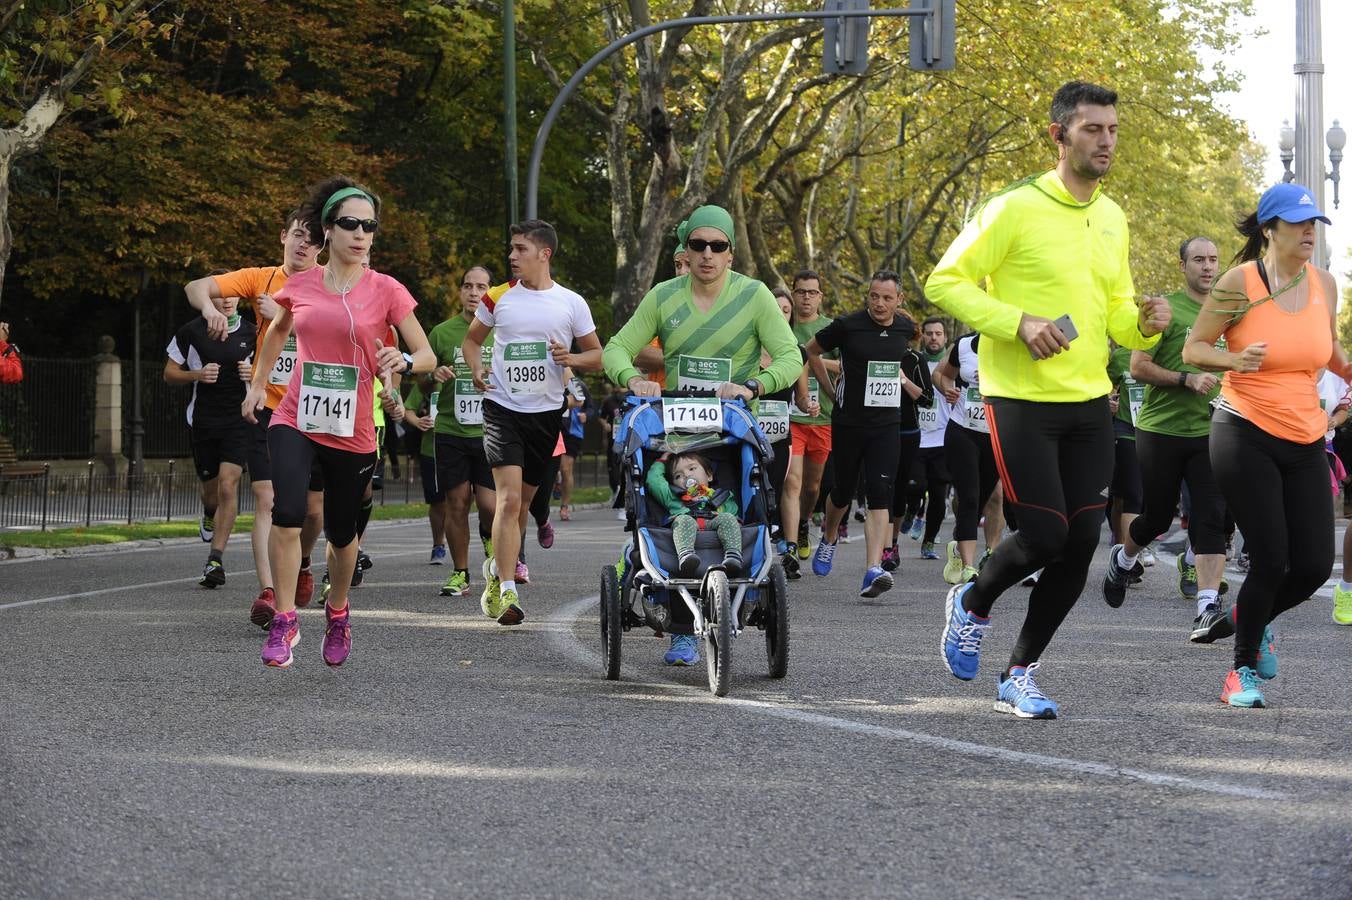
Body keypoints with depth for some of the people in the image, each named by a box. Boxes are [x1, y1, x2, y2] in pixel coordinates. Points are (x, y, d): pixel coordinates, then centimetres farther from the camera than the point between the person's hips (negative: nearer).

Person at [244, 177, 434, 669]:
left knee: (341, 532, 11)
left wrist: (404, 362, -24)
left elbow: (427, 355, -3)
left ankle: (337, 611, 39)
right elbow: (277, 332, 25)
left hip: (352, 430, 0)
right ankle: (284, 621, -13)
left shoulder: (386, 291, -4)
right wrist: (257, 384, 19)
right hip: (295, 420, 0)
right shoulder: (300, 286, 3)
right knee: (287, 513, -22)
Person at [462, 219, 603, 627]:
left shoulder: (571, 303, 2)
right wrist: (476, 369, -3)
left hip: (546, 413, 2)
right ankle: (507, 592, -20)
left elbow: (596, 356, 9)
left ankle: (497, 571, 36)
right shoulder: (497, 298, 3)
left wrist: (570, 358, -13)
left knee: (522, 503, 12)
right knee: (509, 498, -17)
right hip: (502, 407, -2)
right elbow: (472, 338, 18)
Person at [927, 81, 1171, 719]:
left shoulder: (1112, 219, 11)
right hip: (1021, 400, -6)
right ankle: (972, 605, 21)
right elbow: (944, 281, -10)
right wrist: (1018, 322, -21)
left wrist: (1144, 324, -2)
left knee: (1081, 545, 2)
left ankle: (1020, 673, 17)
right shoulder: (1016, 209, -10)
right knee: (1045, 535, -11)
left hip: (1089, 403, 6)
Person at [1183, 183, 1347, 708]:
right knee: (1270, 561, -9)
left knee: (1314, 566, 0)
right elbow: (1193, 349, -3)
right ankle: (1245, 669, 13)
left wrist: (1347, 370, 3)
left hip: (1305, 442, 5)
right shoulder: (1239, 283, -9)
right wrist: (1233, 360, -22)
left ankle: (1255, 617, 34)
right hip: (1245, 435, -5)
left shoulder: (1324, 284, 5)